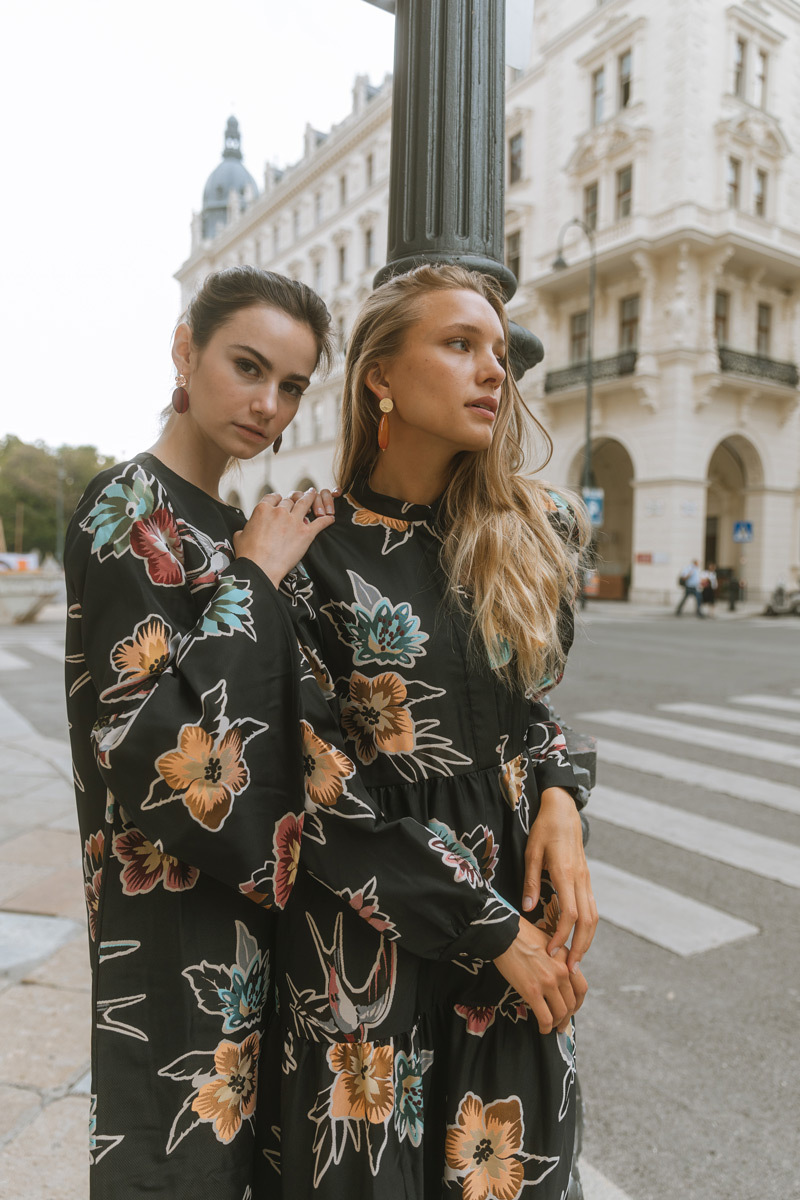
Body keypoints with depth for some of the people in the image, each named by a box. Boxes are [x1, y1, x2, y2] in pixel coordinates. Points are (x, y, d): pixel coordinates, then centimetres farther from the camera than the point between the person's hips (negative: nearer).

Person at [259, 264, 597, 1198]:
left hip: (522, 916, 4)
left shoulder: (535, 529, 0)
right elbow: (319, 788, -12)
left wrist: (558, 796, -8)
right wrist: (490, 926, -12)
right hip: (367, 927, -3)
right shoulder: (313, 553, -11)